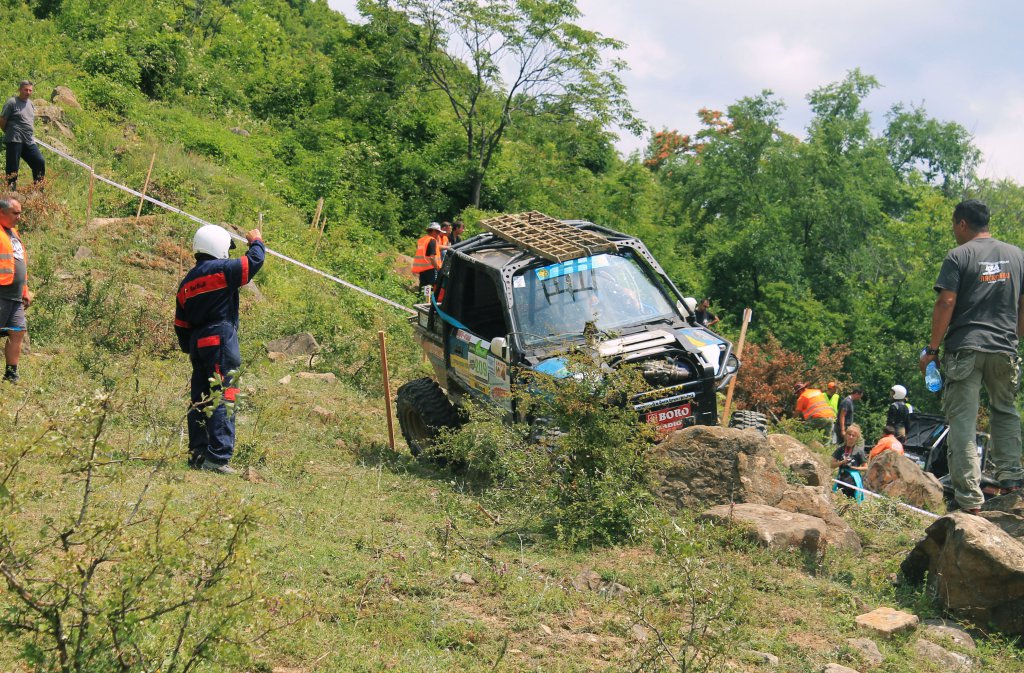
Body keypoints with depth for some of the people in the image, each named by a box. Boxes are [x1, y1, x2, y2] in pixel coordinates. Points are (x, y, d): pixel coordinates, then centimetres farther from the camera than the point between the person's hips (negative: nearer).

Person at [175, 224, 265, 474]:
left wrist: (189, 349, 26)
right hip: (220, 341, -8)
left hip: (198, 343, 8)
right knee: (224, 399, -9)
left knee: (200, 400, 12)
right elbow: (254, 261, -6)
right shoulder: (221, 269, -9)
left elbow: (181, 324, 18)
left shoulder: (187, 281, 16)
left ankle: (197, 453, 16)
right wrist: (256, 242, 14)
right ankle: (217, 457, -13)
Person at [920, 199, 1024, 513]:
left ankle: (969, 498, -7)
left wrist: (932, 349, -6)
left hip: (965, 349, -4)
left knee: (962, 422, -3)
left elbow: (946, 304, -10)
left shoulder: (959, 257, -4)